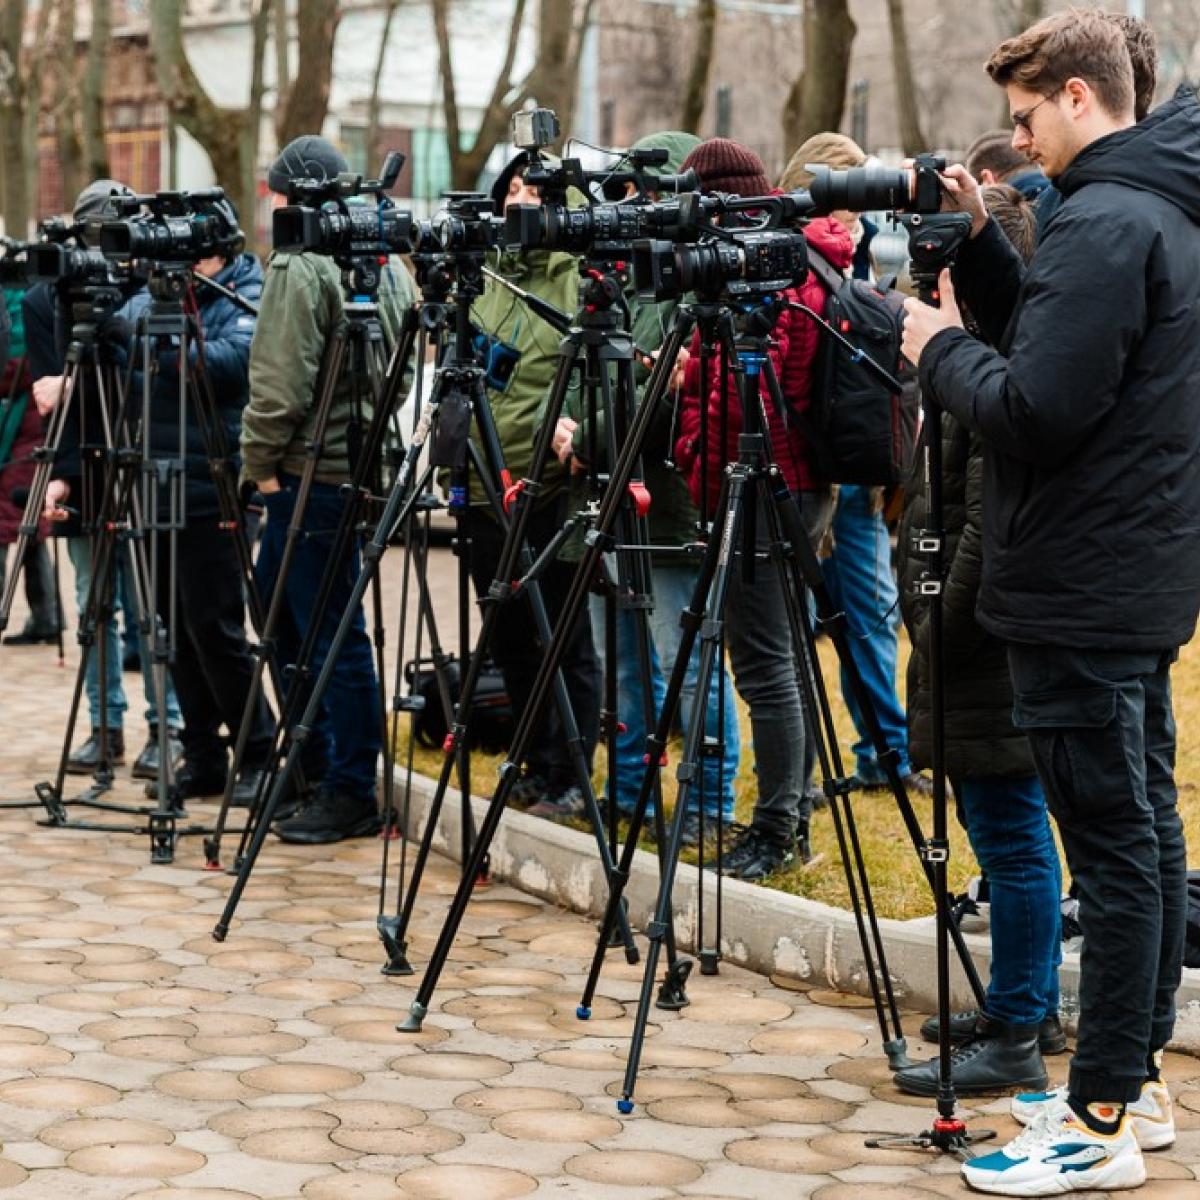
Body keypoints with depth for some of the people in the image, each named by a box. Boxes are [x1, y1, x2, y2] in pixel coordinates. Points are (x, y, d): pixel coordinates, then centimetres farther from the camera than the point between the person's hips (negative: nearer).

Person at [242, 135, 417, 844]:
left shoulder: (301, 267, -13)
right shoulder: (388, 264, 14)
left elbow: (281, 381, -19)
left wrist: (260, 461, -7)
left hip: (313, 471, -10)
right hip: (363, 460, 10)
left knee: (332, 632, -4)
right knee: (280, 609, 20)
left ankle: (351, 795, 1)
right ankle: (315, 765, 27)